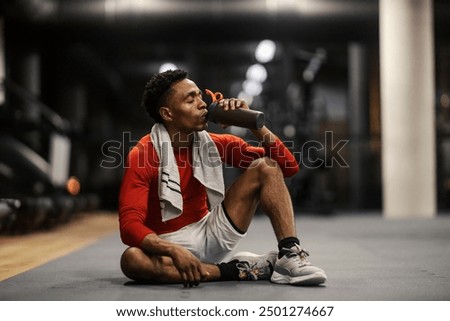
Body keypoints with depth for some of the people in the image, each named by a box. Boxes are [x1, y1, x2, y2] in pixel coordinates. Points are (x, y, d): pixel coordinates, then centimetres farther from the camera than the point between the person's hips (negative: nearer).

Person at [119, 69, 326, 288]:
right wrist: (175, 251, -41)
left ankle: (290, 257, -23)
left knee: (266, 167, -7)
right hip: (168, 243, -4)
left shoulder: (215, 144, -2)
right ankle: (240, 270, -25)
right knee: (132, 259, -40)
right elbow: (130, 225, -24)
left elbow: (288, 165, -3)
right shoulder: (143, 155, -16)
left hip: (212, 233, 4)